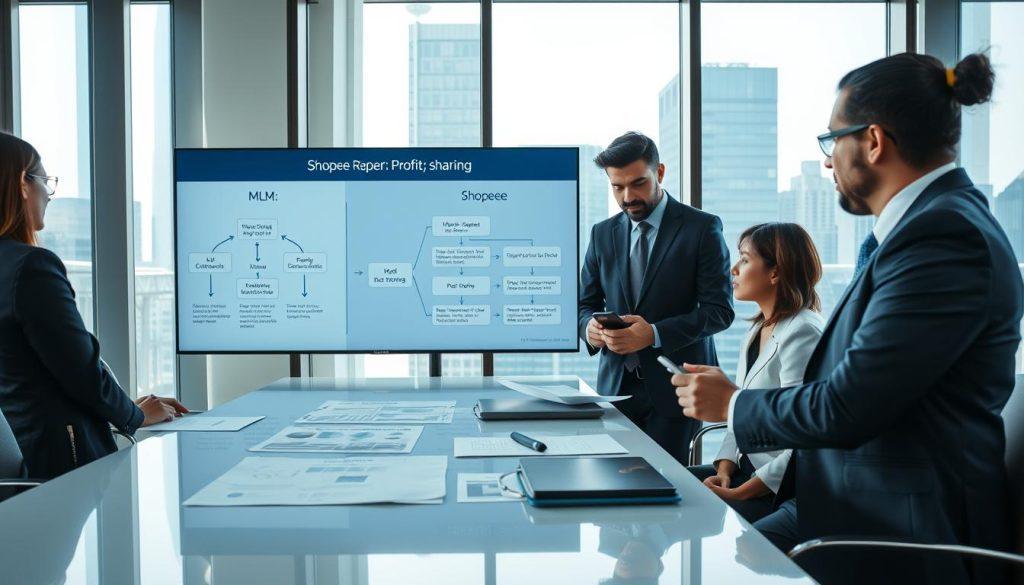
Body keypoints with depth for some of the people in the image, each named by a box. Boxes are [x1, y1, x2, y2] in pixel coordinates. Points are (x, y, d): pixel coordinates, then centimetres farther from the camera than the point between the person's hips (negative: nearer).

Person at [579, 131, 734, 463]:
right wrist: (589, 326, -10)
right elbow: (585, 303, 14)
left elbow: (719, 310, -7)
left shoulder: (702, 228, -3)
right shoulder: (602, 234, 10)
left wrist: (654, 334, -20)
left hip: (674, 386, -3)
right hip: (616, 384, 4)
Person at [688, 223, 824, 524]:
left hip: (784, 489, -8)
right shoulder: (758, 330, 12)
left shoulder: (803, 333, -18)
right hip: (748, 470, 8)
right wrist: (724, 469, -3)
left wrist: (739, 493, -21)